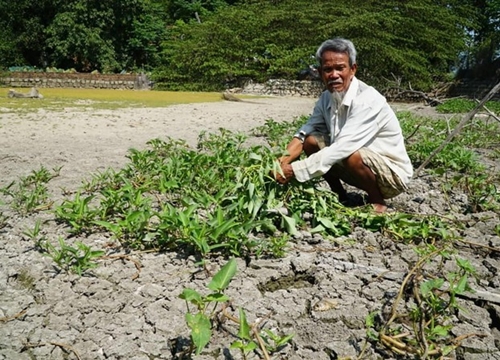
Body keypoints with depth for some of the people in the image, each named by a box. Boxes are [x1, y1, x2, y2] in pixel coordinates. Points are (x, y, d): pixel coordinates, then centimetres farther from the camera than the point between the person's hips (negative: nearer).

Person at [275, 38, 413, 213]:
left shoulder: (367, 101, -28)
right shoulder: (326, 98, -5)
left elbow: (342, 149, -34)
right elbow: (304, 133, -4)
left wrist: (294, 170, -34)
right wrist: (285, 158, -24)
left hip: (393, 174, -6)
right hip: (361, 168, 7)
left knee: (352, 156, -35)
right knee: (310, 141, -7)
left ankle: (377, 201, -6)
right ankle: (339, 195, 9)